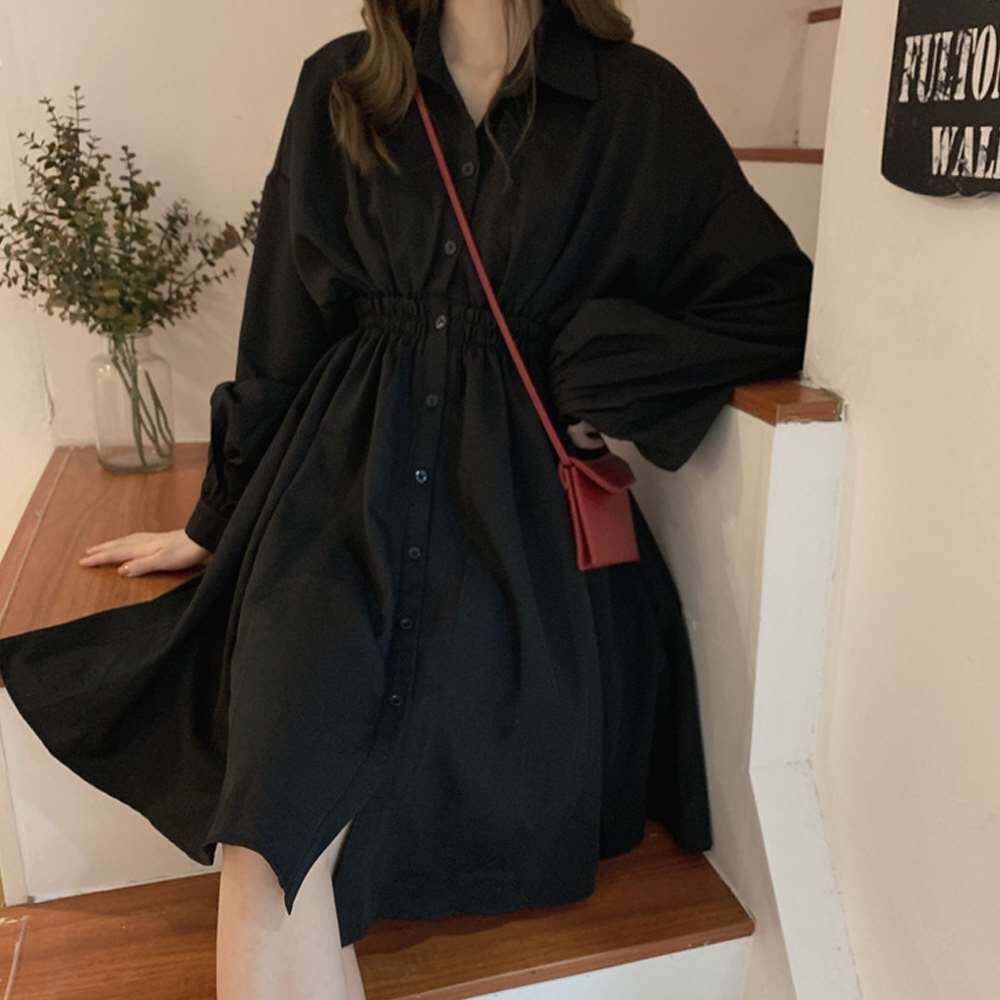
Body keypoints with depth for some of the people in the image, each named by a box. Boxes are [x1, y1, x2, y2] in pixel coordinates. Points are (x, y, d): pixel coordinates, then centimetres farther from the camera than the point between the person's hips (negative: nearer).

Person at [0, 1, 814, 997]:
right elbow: (283, 329, 14)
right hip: (341, 480, 3)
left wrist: (604, 384, -4)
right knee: (274, 849, -18)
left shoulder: (638, 101, 4)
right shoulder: (339, 86, 11)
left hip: (515, 507, -2)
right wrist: (220, 518, 20)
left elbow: (776, 299, 7)